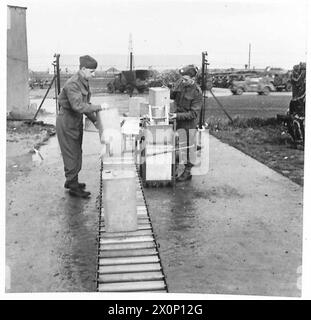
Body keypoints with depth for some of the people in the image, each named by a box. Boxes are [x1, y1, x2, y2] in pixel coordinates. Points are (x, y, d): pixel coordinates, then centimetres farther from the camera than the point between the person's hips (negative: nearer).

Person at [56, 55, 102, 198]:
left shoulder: (84, 82, 6)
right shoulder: (72, 84, -25)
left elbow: (86, 103, 13)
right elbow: (78, 106, -33)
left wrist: (94, 120, 7)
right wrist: (98, 107, -27)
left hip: (76, 121, 10)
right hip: (67, 122, -10)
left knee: (77, 153, 18)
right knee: (71, 155, -2)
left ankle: (71, 181, 32)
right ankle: (73, 187, 7)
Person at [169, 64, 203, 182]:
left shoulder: (197, 93, -20)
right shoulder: (180, 82, -2)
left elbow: (193, 113, -20)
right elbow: (173, 95, 14)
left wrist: (177, 115, -27)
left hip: (189, 122, -6)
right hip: (179, 119, 6)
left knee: (188, 146, 3)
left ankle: (188, 171, 15)